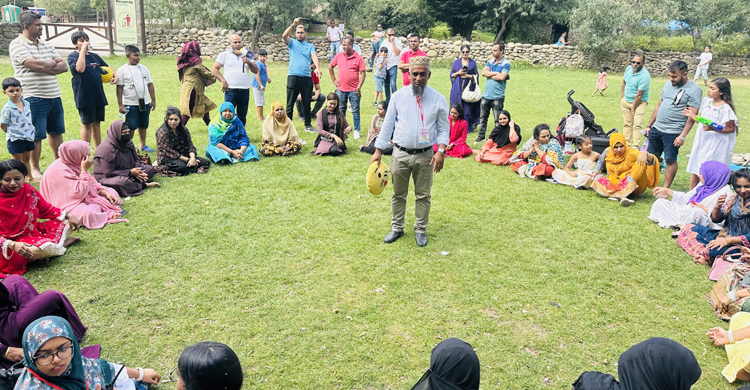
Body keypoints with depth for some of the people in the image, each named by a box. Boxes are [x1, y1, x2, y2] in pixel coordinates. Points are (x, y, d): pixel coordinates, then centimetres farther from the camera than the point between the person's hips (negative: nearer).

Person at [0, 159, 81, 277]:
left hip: (34, 232, 8)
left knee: (66, 222, 7)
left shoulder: (29, 191, 0)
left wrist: (68, 215, 2)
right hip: (14, 240, -7)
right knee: (44, 248, -35)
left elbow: (46, 210, 15)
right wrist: (13, 245, -36)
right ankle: (61, 246, -1)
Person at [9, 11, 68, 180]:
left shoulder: (46, 45, 13)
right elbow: (36, 65, -20)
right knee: (36, 136, 0)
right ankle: (35, 169, 13)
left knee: (56, 131, 15)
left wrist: (45, 68, -11)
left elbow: (64, 66, 6)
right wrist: (53, 62, -2)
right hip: (34, 98, -6)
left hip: (54, 96, 6)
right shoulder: (17, 45, -7)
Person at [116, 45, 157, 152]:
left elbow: (150, 85, 12)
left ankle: (143, 145, 26)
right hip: (130, 104, -4)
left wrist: (153, 100, 10)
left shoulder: (143, 68, 8)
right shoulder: (122, 70, -4)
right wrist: (120, 105, -9)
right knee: (131, 127, -3)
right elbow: (119, 88, -5)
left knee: (143, 125, 13)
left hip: (145, 103, 4)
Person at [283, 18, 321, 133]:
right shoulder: (292, 43, 9)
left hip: (307, 77, 2)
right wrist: (293, 25, -23)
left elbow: (314, 56, -6)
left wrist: (317, 67, -25)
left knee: (307, 103, 9)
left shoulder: (310, 46, 12)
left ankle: (307, 125, 19)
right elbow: (284, 36, -12)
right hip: (293, 76, -2)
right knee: (290, 103, 1)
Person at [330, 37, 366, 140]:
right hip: (341, 89, 4)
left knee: (355, 111, 2)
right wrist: (334, 80, 11)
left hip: (353, 90, -4)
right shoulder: (339, 56, 4)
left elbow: (363, 74, -7)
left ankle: (356, 130, 11)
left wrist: (359, 87, -14)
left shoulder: (358, 58, -7)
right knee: (341, 111, 12)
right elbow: (330, 66, 18)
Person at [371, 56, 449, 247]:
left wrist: (441, 150, -12)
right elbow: (387, 125, 3)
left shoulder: (438, 99, 0)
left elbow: (444, 128, 2)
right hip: (400, 154, 1)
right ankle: (397, 228, 27)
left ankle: (420, 230, 25)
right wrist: (378, 150, 1)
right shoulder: (398, 96, 0)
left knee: (423, 195, 10)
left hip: (425, 155, 0)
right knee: (398, 194, 11)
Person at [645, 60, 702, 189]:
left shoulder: (694, 90, -10)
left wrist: (682, 136, -19)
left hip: (673, 133, -6)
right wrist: (649, 125, 16)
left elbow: (692, 116, -14)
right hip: (656, 128, 6)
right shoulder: (668, 84, 10)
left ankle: (665, 189, 11)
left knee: (670, 160, 2)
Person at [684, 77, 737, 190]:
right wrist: (691, 115, 3)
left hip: (715, 145, -7)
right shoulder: (706, 101, 3)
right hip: (701, 141, 7)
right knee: (695, 169, 11)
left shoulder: (725, 108, -16)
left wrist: (712, 128, -25)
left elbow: (731, 128, -14)